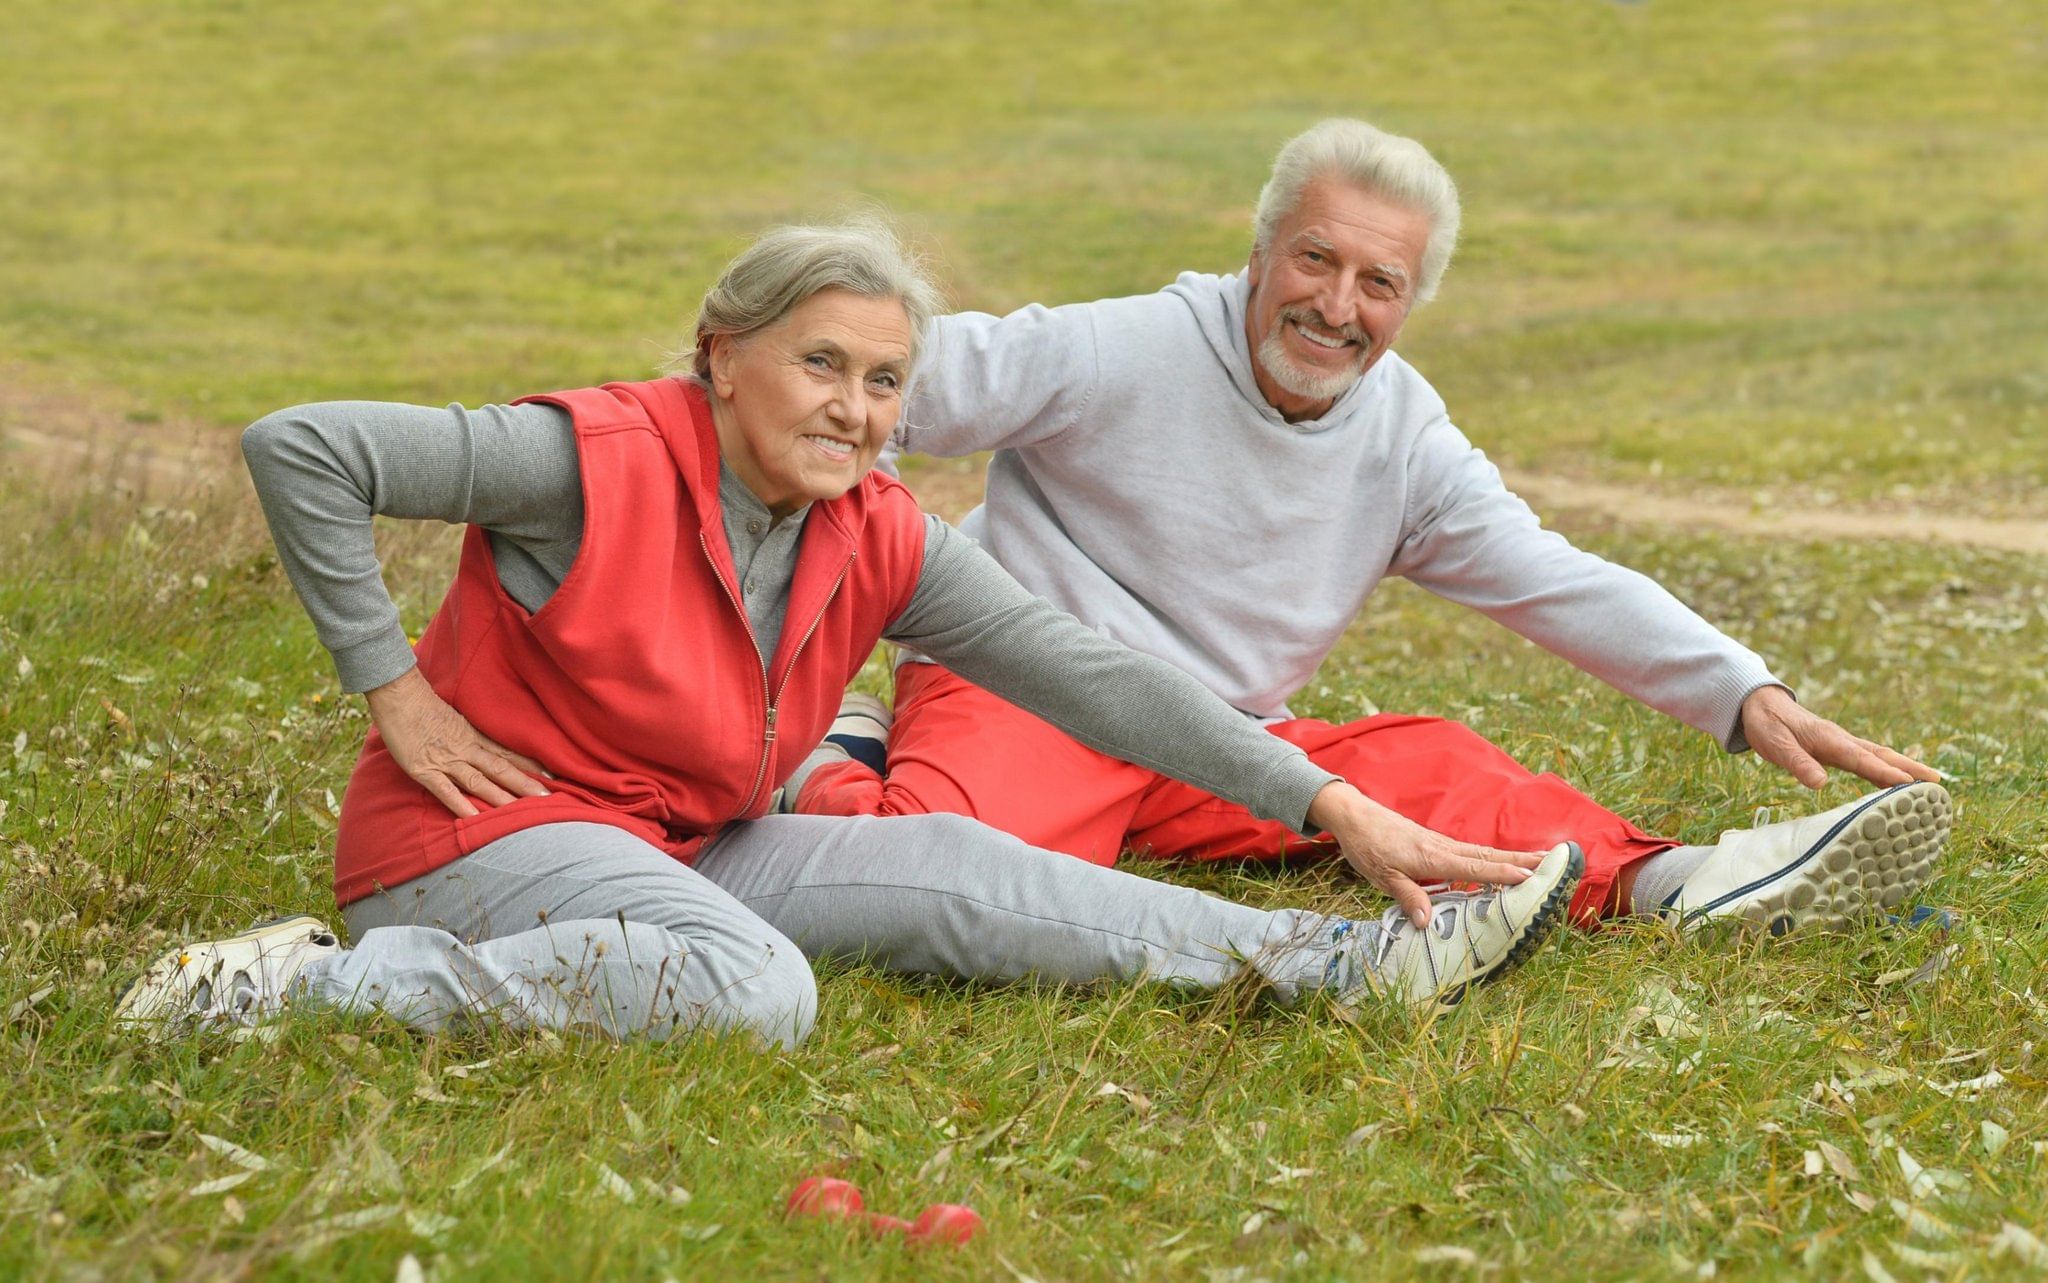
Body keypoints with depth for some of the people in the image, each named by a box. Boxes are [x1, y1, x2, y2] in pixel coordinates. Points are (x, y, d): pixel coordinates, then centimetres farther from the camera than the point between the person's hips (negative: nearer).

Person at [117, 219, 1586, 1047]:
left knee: (953, 869, -6)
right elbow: (300, 447, -21)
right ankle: (327, 985, -29)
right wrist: (396, 691, -18)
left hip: (675, 846, 7)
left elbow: (1092, 677, -1)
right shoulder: (597, 461, -20)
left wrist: (1334, 807, -6)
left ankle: (1346, 961, -6)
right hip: (484, 828, -7)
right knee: (753, 988, -33)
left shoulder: (882, 543, 1)